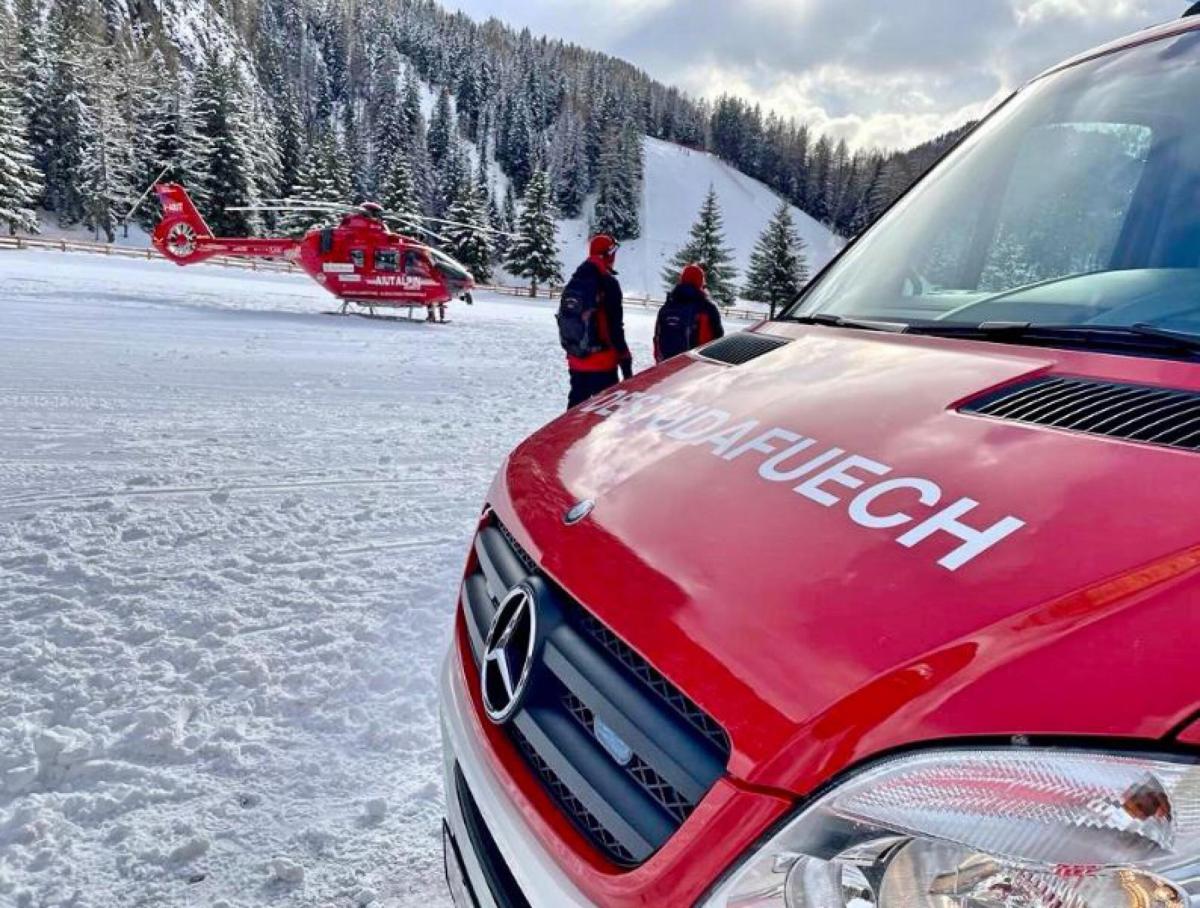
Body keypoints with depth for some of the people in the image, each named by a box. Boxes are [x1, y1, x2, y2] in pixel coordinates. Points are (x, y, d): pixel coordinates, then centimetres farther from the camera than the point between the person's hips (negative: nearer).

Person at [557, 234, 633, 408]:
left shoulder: (573, 282, 11)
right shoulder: (607, 283, -12)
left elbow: (563, 319, 17)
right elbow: (615, 327, -14)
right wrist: (625, 359, -8)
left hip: (576, 361, 7)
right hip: (602, 362, -7)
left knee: (576, 404, 15)